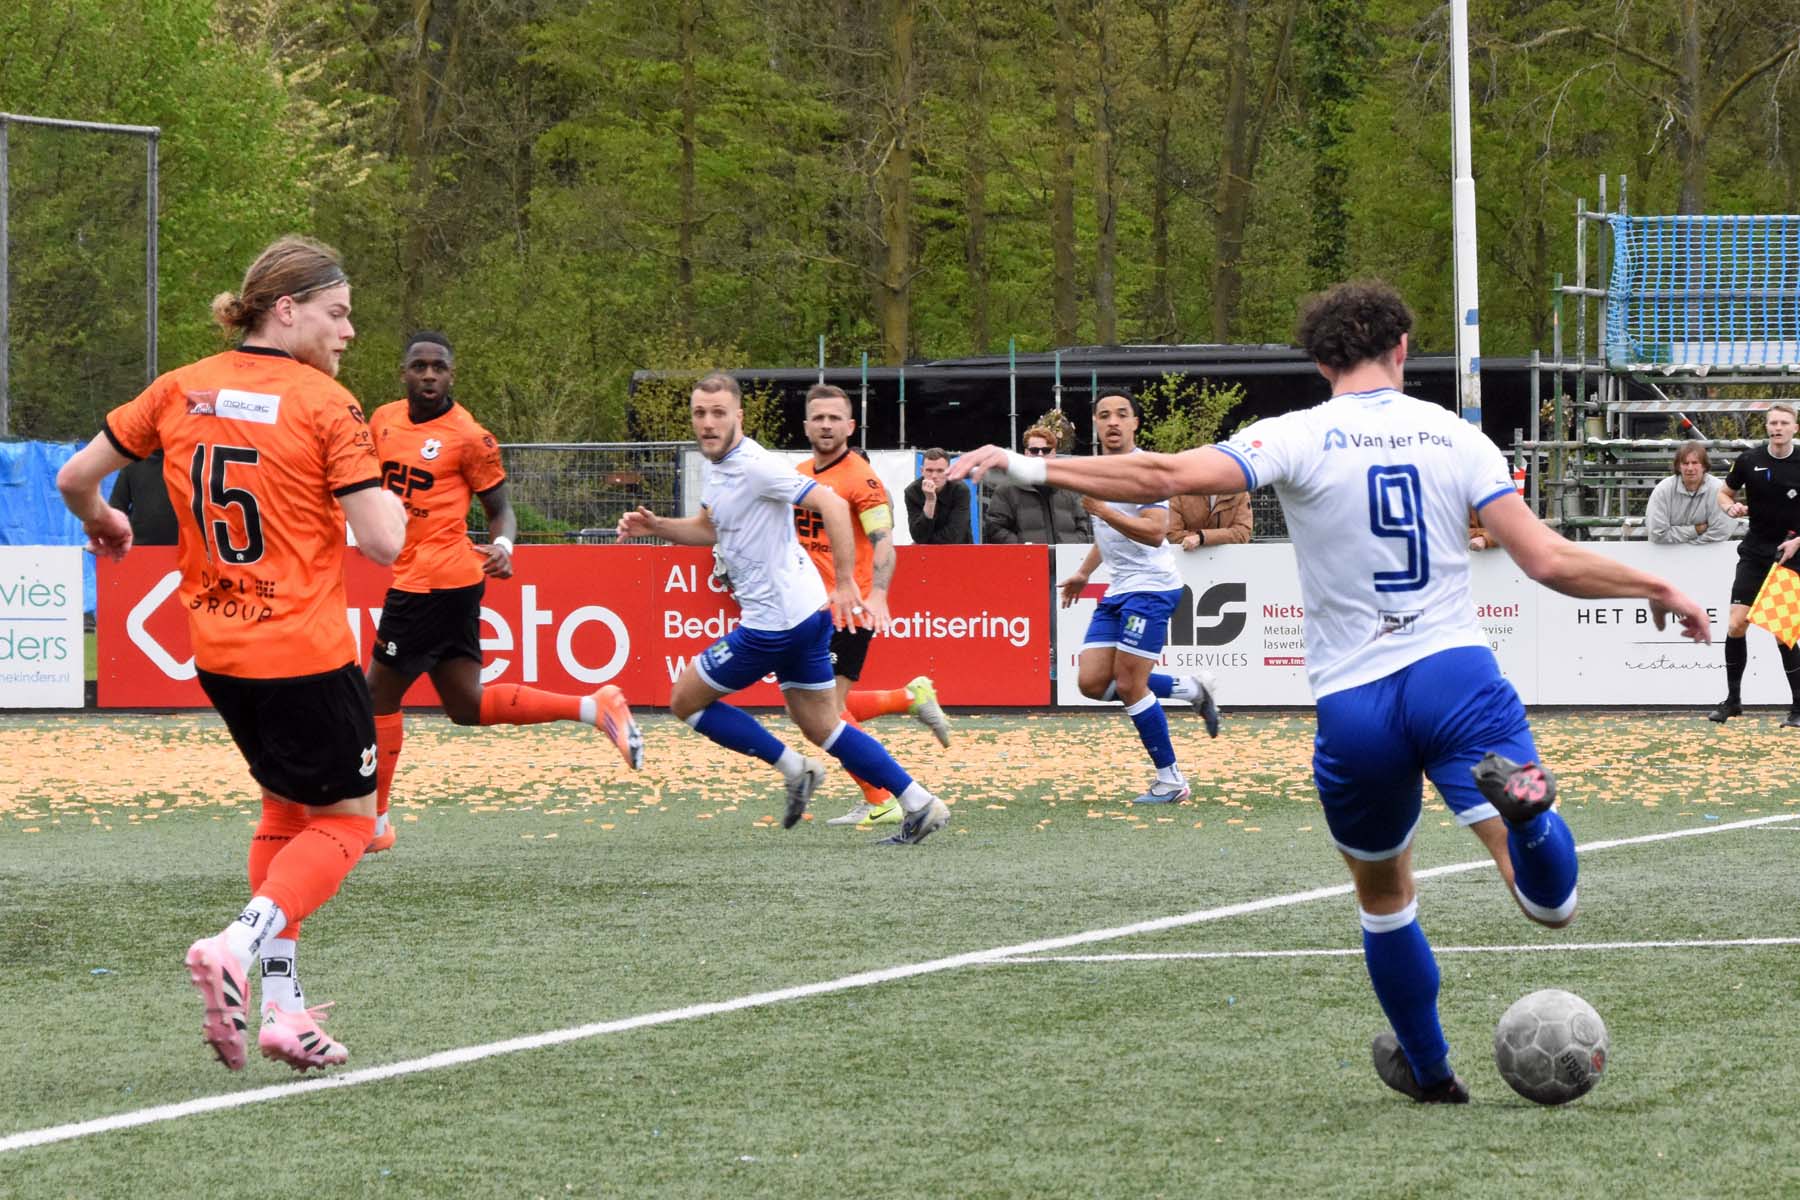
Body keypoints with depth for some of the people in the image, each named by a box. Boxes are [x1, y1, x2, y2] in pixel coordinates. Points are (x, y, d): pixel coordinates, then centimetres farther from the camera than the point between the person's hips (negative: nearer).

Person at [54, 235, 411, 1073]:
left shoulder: (180, 391, 3)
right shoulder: (324, 405, -13)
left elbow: (74, 477, 9)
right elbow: (384, 540, -17)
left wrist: (102, 523, 30)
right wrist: (386, 494, 4)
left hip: (216, 650, 6)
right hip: (304, 651, -6)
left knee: (286, 808, 21)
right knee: (345, 818, 7)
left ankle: (282, 1009, 15)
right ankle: (238, 947, -17)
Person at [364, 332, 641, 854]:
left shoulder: (468, 436, -10)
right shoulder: (385, 420, 9)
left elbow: (500, 507, -4)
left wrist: (503, 547, -24)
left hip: (433, 580, -8)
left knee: (379, 694, -1)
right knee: (467, 705, 12)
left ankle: (373, 824, 10)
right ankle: (594, 707, 14)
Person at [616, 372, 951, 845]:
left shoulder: (755, 466, -18)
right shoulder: (719, 467, 11)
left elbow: (832, 505, -25)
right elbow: (709, 528, 29)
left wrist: (845, 582, -26)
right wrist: (656, 527, 13)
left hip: (773, 622, -10)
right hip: (806, 612, 10)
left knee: (686, 700, 3)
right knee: (822, 727, 13)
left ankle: (794, 769, 4)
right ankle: (920, 805, 10)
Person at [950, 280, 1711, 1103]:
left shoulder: (1301, 438, -1)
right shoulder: (1455, 437, 6)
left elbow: (1168, 476, -14)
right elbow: (1546, 560, 2)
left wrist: (1030, 469, -10)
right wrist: (1659, 591, 16)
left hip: (1352, 703, 0)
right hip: (1455, 671, 0)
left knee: (1383, 896, 24)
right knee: (1550, 902, -9)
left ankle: (1428, 1068, 35)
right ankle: (1520, 803, -41)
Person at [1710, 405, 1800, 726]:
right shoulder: (1749, 461, -2)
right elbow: (1724, 494, 12)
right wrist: (1731, 507, -10)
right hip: (1755, 553, 2)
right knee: (1736, 625, -4)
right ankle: (1732, 700, 10)